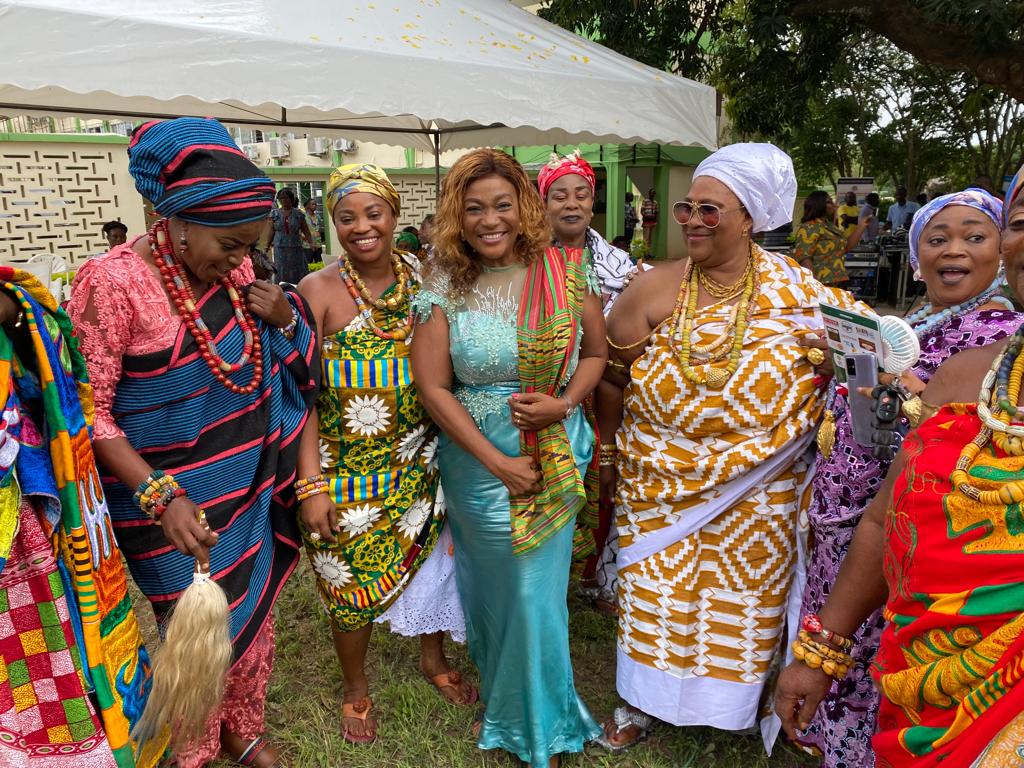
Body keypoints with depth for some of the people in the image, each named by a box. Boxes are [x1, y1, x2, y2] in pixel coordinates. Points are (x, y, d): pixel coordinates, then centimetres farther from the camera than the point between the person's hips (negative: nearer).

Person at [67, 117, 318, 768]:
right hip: (173, 502, -5)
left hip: (249, 489, 6)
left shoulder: (234, 267, 0)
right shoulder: (114, 282, -18)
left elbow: (283, 363, 13)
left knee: (255, 619, 20)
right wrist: (161, 496, -25)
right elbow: (90, 410, -17)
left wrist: (284, 316, -9)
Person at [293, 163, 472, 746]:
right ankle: (357, 689, 39)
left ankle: (433, 658, 47)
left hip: (420, 463, 3)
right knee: (351, 582, 10)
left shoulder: (423, 278, -1)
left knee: (432, 560, 18)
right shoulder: (319, 291, -11)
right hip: (348, 473, -3)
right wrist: (312, 484, -14)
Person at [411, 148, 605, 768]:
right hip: (477, 457, 0)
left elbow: (595, 352, 5)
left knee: (539, 588, 8)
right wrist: (497, 462, -12)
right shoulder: (444, 289, -7)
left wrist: (563, 403, -15)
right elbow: (432, 387, -9)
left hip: (556, 455, 0)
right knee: (494, 583, 15)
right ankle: (504, 695, 46)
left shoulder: (567, 272, -4)